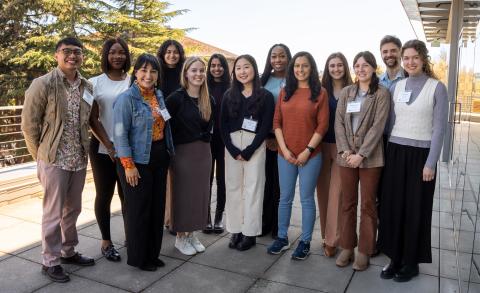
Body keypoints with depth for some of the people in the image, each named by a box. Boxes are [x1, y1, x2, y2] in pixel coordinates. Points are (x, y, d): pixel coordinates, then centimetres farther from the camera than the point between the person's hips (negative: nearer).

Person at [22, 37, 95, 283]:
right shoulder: (43, 84, -10)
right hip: (54, 161, -5)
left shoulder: (87, 87, 6)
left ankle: (68, 252, 34)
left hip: (79, 160, 5)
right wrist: (41, 156, -4)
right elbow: (29, 124, -7)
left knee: (73, 210, 17)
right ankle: (50, 261, 21)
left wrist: (82, 149, 9)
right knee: (53, 213, 5)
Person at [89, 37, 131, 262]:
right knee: (104, 195, 7)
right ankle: (106, 241, 20)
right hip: (103, 149, -1)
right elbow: (93, 119, -3)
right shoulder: (95, 83, 0)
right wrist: (109, 146, -11)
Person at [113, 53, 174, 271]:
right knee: (138, 209, 4)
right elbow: (120, 134, -14)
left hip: (159, 158, 7)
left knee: (157, 207, 13)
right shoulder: (127, 98, -11)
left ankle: (152, 253, 30)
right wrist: (129, 165, -18)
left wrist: (167, 154, 12)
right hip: (138, 161, -7)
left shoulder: (159, 96, 10)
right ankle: (137, 257, 21)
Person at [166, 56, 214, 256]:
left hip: (203, 151, 5)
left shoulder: (208, 100, 8)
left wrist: (205, 137, 7)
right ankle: (180, 237, 19)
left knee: (200, 193, 10)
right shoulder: (176, 98, -10)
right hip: (183, 151, -5)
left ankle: (191, 234, 26)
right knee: (182, 194, 4)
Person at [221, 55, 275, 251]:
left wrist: (249, 151, -12)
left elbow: (266, 127, -6)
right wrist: (233, 150, -8)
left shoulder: (265, 96, 0)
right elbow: (223, 125, 3)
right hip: (232, 145, 3)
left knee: (253, 187, 0)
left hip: (255, 146, -3)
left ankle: (250, 233, 11)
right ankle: (235, 230, 17)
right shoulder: (229, 95, 9)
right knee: (233, 187, 6)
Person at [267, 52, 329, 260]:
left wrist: (307, 151, -12)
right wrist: (284, 149, -6)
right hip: (285, 154, 3)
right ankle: (282, 238, 26)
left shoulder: (320, 93, -1)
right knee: (285, 198, 12)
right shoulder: (285, 92, 9)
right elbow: (277, 122, 5)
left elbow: (322, 125, -6)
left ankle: (305, 242, 20)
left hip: (310, 155, -3)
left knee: (306, 199, 7)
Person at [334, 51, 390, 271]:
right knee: (347, 203, 10)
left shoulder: (381, 93, -2)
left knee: (368, 204, 6)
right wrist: (345, 150, -9)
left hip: (370, 157, -3)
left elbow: (378, 126, -10)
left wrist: (361, 154, -16)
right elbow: (339, 122, 3)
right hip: (346, 155, 3)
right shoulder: (346, 92, 9)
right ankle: (346, 247, 22)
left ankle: (364, 251, 18)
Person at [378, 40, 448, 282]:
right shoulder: (396, 87, 8)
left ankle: (411, 262, 21)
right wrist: (388, 152, 6)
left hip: (420, 154, -3)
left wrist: (431, 163, -11)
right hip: (395, 152, 4)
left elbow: (439, 128, -6)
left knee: (415, 209, 6)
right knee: (392, 206, 5)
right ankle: (395, 258, 20)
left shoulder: (437, 88, -3)